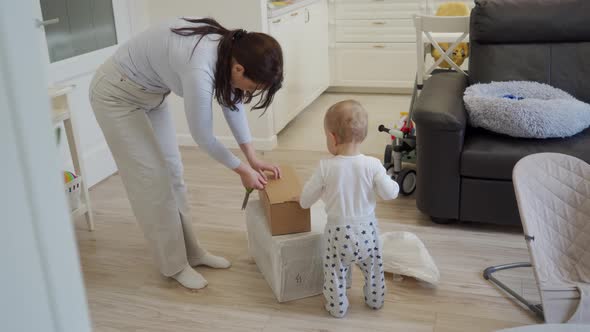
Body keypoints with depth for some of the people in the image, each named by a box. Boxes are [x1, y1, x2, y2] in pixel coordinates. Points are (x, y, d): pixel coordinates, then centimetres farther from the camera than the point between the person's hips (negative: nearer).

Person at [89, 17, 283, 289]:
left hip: (150, 93, 8)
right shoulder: (199, 68, -39)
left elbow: (233, 103, 1)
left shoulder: (231, 50, -15)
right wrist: (242, 170, -12)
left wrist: (252, 158, 0)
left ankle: (191, 251, 23)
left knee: (172, 173, 11)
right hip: (117, 94, -8)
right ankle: (175, 265, 12)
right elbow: (203, 137, -26)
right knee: (153, 179, -3)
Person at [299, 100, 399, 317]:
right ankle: (375, 300, 44)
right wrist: (394, 184, 10)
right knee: (373, 267, 25)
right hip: (366, 228, 2)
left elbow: (308, 196, -7)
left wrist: (304, 203, 16)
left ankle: (337, 307, 33)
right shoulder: (372, 165, -17)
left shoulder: (326, 167, -18)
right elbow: (389, 193, -12)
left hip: (338, 230, -2)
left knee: (335, 272, 18)